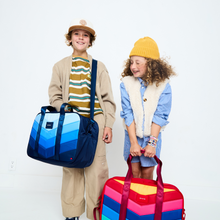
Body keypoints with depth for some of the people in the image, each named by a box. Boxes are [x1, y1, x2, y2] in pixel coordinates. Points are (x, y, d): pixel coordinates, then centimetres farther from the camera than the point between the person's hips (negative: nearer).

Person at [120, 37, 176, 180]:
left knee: (147, 173, 7)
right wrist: (133, 142, -12)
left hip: (152, 136, -1)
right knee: (134, 172, 7)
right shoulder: (126, 83, -6)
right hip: (132, 135, 1)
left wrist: (152, 142, -14)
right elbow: (127, 114, -9)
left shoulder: (163, 85, -9)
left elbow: (160, 116, -10)